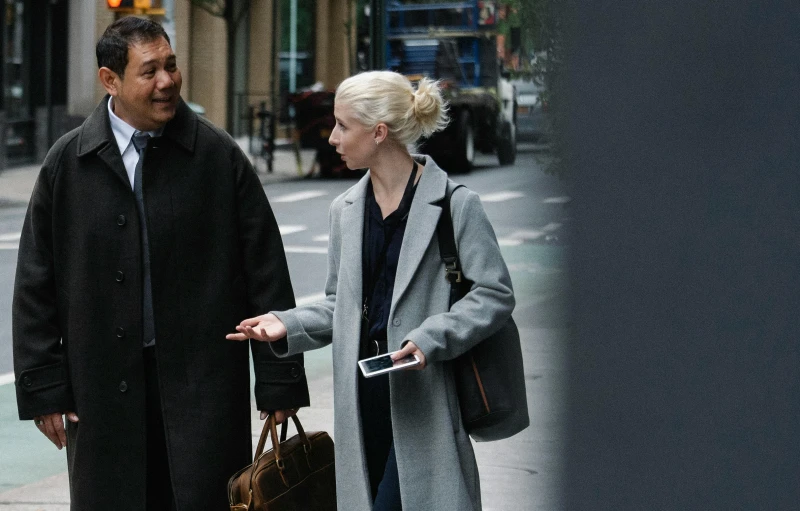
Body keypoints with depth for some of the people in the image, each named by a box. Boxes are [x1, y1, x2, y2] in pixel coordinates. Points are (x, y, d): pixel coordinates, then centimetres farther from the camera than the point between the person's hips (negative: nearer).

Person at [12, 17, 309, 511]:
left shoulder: (219, 156, 0)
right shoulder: (69, 163, 4)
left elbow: (267, 277, 1)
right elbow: (36, 287, 7)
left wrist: (280, 384, -1)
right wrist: (43, 388, 2)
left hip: (203, 385, -1)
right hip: (103, 391, 2)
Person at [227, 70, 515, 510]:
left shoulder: (455, 204, -6)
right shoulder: (345, 210, 14)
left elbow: (494, 293, -7)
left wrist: (430, 339, -19)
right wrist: (288, 325, 1)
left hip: (422, 396, -6)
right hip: (362, 397, 6)